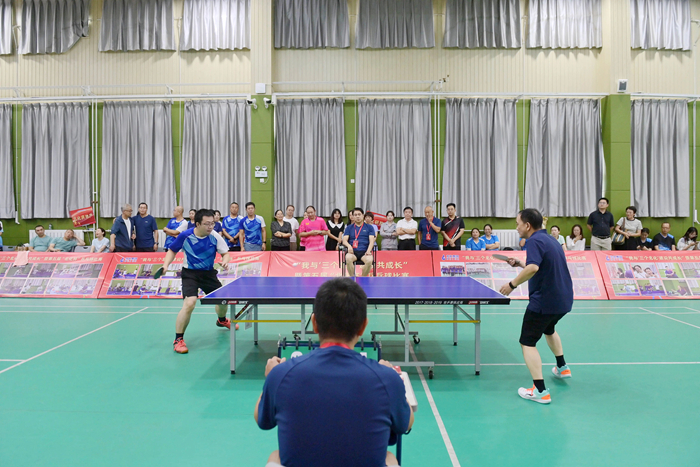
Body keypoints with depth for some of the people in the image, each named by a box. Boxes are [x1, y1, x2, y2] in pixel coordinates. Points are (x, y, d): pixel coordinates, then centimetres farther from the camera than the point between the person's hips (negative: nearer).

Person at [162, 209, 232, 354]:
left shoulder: (215, 236, -13)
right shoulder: (185, 236, -16)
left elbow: (225, 253, -4)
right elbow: (172, 250, 1)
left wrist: (225, 261, -26)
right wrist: (165, 265, -14)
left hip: (209, 273, 4)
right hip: (190, 273, -4)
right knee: (189, 303, -25)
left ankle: (221, 320, 51)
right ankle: (178, 339, -9)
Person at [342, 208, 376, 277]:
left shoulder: (369, 227, 15)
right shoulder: (349, 228, 18)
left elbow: (371, 241, 5)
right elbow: (344, 240, 8)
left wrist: (368, 250, -16)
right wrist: (349, 246, -16)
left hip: (364, 252, 0)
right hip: (352, 251, 0)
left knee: (369, 260, -35)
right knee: (348, 258, -36)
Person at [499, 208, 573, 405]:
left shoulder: (535, 241, -17)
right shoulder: (550, 239, 13)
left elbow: (533, 268, -34)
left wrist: (512, 284, -25)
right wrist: (519, 264, 22)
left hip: (544, 301, -10)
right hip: (564, 299, 10)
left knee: (528, 343, -3)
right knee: (548, 328, 35)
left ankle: (540, 391, -8)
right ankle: (562, 368, 49)